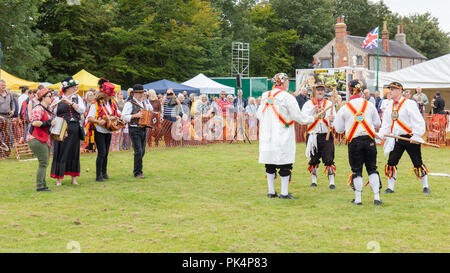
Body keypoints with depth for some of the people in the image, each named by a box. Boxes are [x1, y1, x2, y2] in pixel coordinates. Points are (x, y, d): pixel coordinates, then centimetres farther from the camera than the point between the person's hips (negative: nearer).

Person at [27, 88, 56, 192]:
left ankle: (43, 185, 22)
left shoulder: (47, 109, 15)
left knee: (45, 163, 14)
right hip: (36, 139, -10)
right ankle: (39, 186, -6)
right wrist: (48, 123, -22)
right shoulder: (39, 109, -15)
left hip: (45, 139, 10)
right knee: (43, 163, -10)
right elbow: (34, 122, -27)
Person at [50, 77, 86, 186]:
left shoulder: (77, 98, 10)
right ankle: (58, 178, 2)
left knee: (74, 152, 6)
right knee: (60, 152, -3)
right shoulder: (58, 99, 2)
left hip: (74, 129, 3)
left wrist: (70, 102, -14)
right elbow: (53, 113, -6)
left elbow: (82, 110, -6)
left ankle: (74, 178, 13)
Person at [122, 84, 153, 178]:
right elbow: (124, 116, -16)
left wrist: (145, 102, 12)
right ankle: (138, 173, -4)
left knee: (142, 151, 11)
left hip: (143, 129, 7)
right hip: (135, 130, -7)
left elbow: (151, 110, 28)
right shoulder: (130, 104, -7)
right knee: (138, 151, -11)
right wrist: (135, 116, -23)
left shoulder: (143, 103, 15)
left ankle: (137, 170, 25)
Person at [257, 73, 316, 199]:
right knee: (285, 165, 2)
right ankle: (284, 192, 4)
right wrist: (312, 118, 8)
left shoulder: (265, 96, 6)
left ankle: (271, 191, 18)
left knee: (270, 164, 13)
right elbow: (298, 117, -8)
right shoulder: (287, 97, -11)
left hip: (266, 136, 6)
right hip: (282, 137, -6)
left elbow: (259, 114, 15)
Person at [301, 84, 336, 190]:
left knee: (329, 160, -5)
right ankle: (314, 181, 22)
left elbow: (334, 117, -2)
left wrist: (331, 119, -25)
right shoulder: (308, 104, 4)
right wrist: (312, 111, -24)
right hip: (313, 136, 0)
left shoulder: (329, 104, 8)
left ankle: (331, 182, 0)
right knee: (313, 160, 9)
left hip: (326, 135, 0)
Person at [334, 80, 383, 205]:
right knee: (372, 168, 9)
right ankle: (376, 197, 4)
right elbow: (378, 124, 10)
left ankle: (358, 199, 8)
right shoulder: (370, 105, 2)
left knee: (356, 170, 7)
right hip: (369, 140, 1)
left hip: (354, 141, -1)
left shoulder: (344, 109, -2)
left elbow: (339, 129, 5)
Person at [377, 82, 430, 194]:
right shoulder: (390, 108, 13)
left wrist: (416, 136, -20)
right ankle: (390, 187, 10)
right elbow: (386, 124, 13)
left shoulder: (409, 104, -7)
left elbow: (418, 120, -12)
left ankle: (425, 187, 13)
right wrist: (380, 135, -4)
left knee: (418, 163, 0)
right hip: (396, 139, 6)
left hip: (410, 138, -5)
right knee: (391, 163, -1)